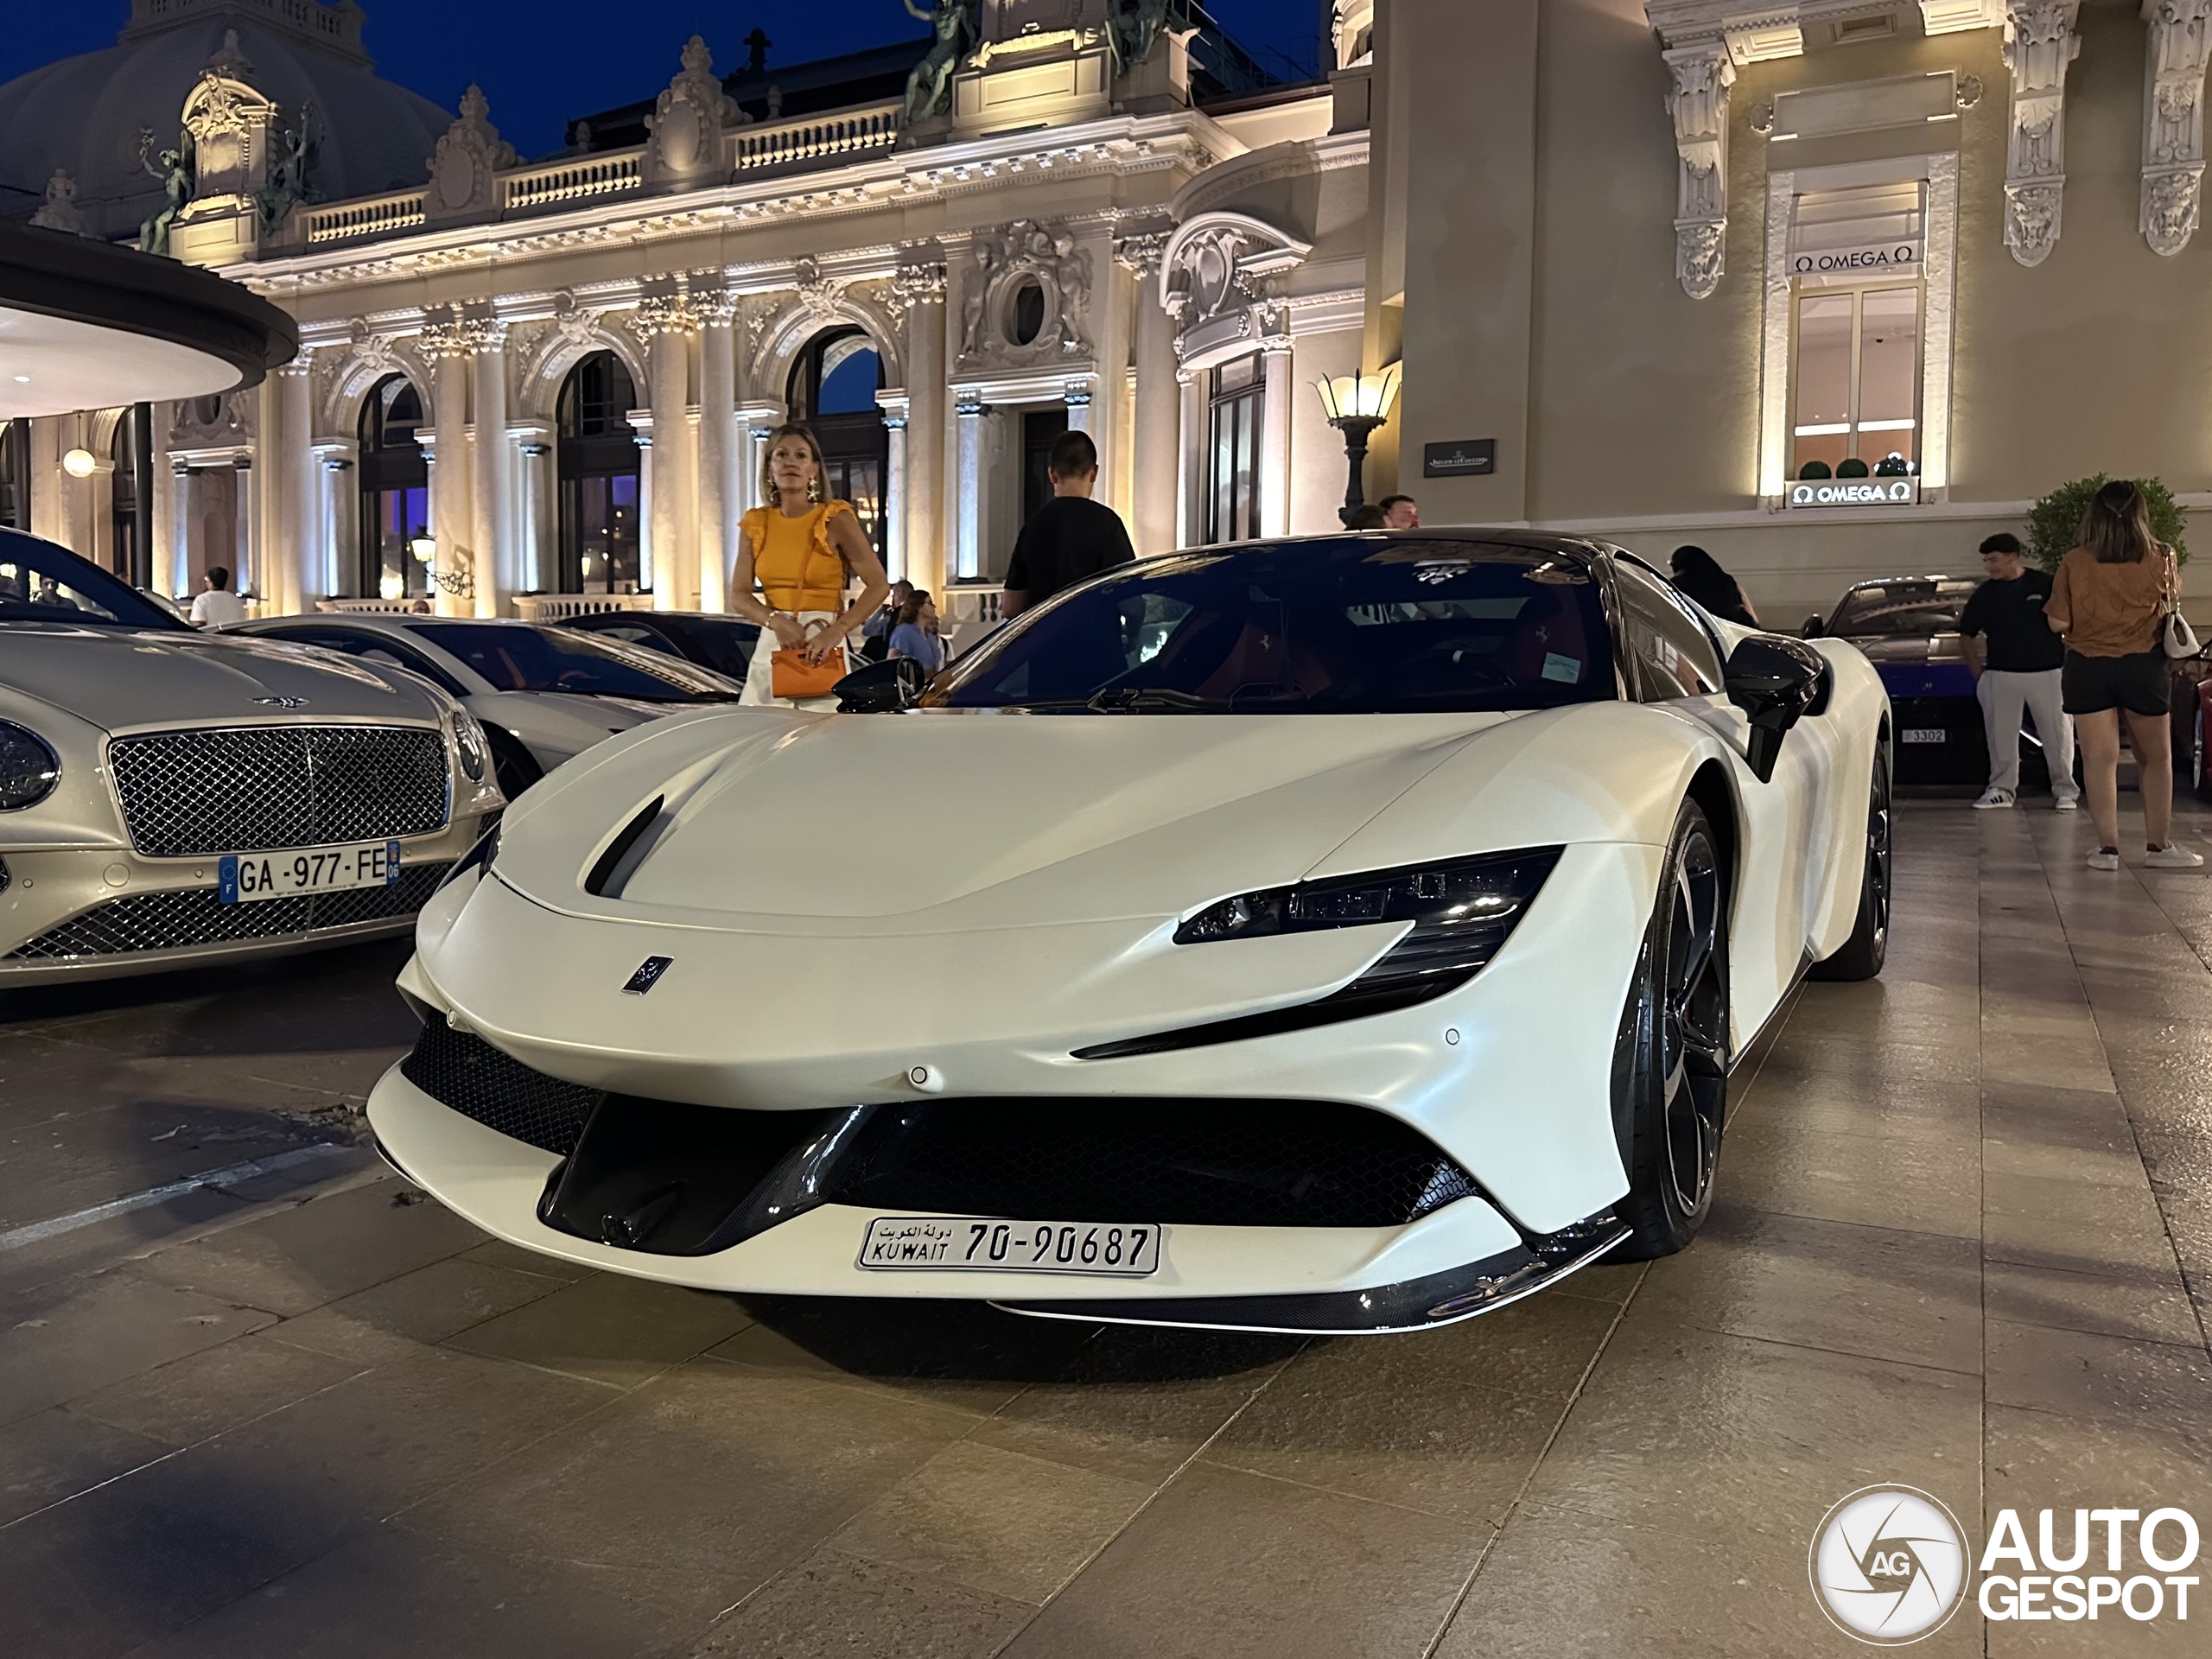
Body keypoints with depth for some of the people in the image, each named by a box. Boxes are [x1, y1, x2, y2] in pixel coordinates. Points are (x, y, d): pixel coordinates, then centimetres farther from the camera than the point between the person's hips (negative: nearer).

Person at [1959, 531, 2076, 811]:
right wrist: (1976, 671, 10)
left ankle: (2065, 789, 7)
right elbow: (1967, 634, 16)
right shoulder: (1985, 594, 7)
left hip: (2047, 672, -2)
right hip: (2000, 675, 2)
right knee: (2001, 735, 3)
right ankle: (2002, 788, 11)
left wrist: (2069, 661, 1)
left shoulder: (2044, 585, 0)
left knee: (2057, 732, 0)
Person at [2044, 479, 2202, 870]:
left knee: (2099, 757, 1)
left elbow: (2058, 622, -9)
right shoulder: (2159, 559, -5)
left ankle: (2108, 847, 0)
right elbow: (2172, 599, 14)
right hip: (2143, 665, 1)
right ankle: (2158, 845, 21)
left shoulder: (2075, 562, -9)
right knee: (2155, 757, 15)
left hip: (2088, 668, -1)